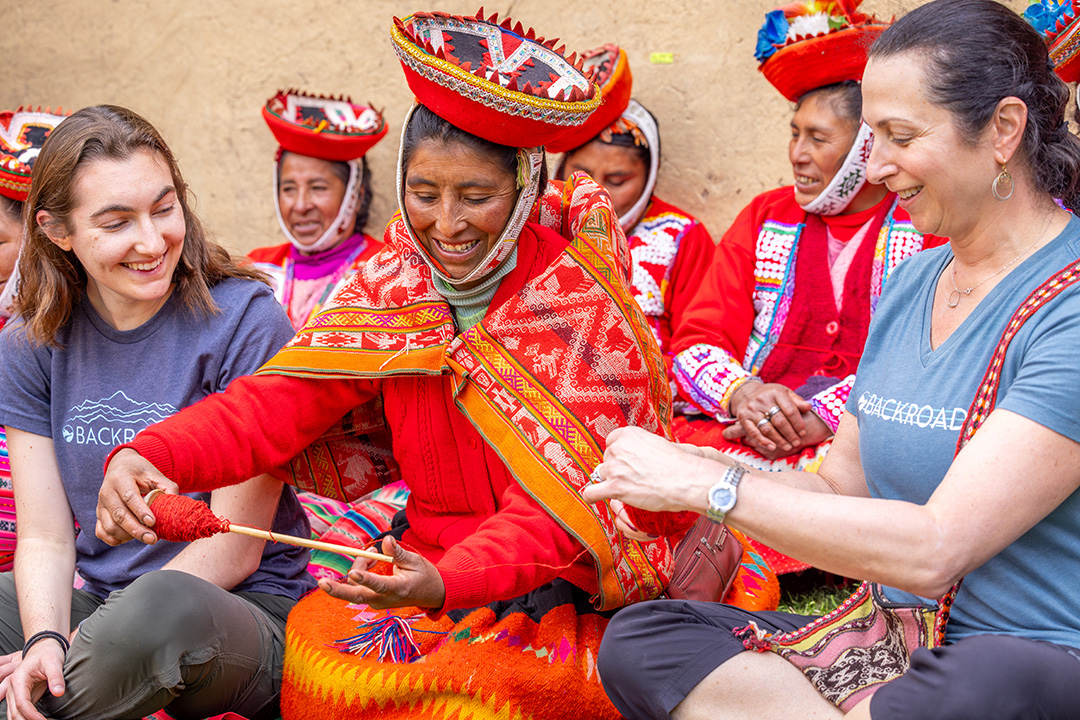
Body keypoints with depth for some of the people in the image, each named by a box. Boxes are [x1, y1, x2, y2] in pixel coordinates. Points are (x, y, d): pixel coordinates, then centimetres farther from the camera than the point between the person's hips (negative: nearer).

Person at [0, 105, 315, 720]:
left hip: (240, 612, -3)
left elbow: (234, 551, -12)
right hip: (93, 604, 4)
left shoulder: (246, 321, -12)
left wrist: (90, 644, -19)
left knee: (165, 603, -37)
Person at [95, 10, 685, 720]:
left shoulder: (580, 301, -12)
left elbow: (560, 506, -20)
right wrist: (145, 455, -25)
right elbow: (275, 402, -6)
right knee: (319, 641, -20)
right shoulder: (391, 285, 2)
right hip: (424, 575, 5)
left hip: (560, 591, -4)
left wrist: (445, 582, -38)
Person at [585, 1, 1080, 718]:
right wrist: (679, 467, -4)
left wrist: (704, 483, -19)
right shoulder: (910, 283, 11)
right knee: (635, 640, -11)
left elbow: (934, 551, -24)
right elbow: (843, 485, 14)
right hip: (899, 645, 7)